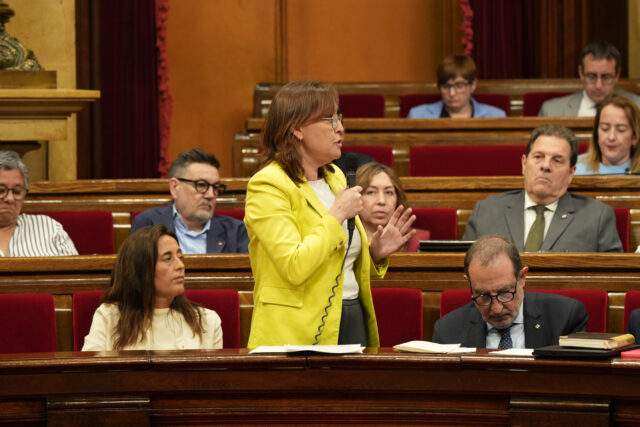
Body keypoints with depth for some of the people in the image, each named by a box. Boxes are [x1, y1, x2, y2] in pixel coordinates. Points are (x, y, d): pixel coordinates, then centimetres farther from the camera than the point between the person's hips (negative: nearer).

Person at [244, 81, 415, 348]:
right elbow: (294, 268, -22)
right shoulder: (267, 185, -11)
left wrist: (375, 252, 4)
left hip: (353, 323, 7)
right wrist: (338, 215, -16)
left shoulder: (335, 178, 16)